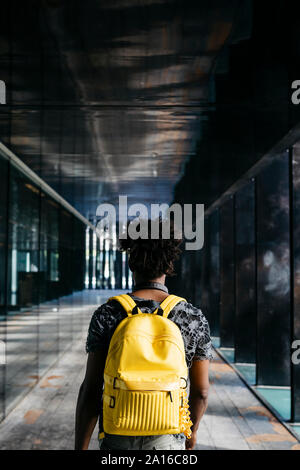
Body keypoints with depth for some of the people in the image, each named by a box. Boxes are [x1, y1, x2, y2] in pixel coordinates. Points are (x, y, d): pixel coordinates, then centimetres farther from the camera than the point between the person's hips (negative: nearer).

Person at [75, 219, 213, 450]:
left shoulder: (106, 315, -10)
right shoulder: (195, 318, -7)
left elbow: (90, 390, -11)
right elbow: (201, 390, 1)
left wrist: (80, 449, -4)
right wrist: (192, 430, 19)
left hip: (117, 438, 1)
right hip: (167, 440, 0)